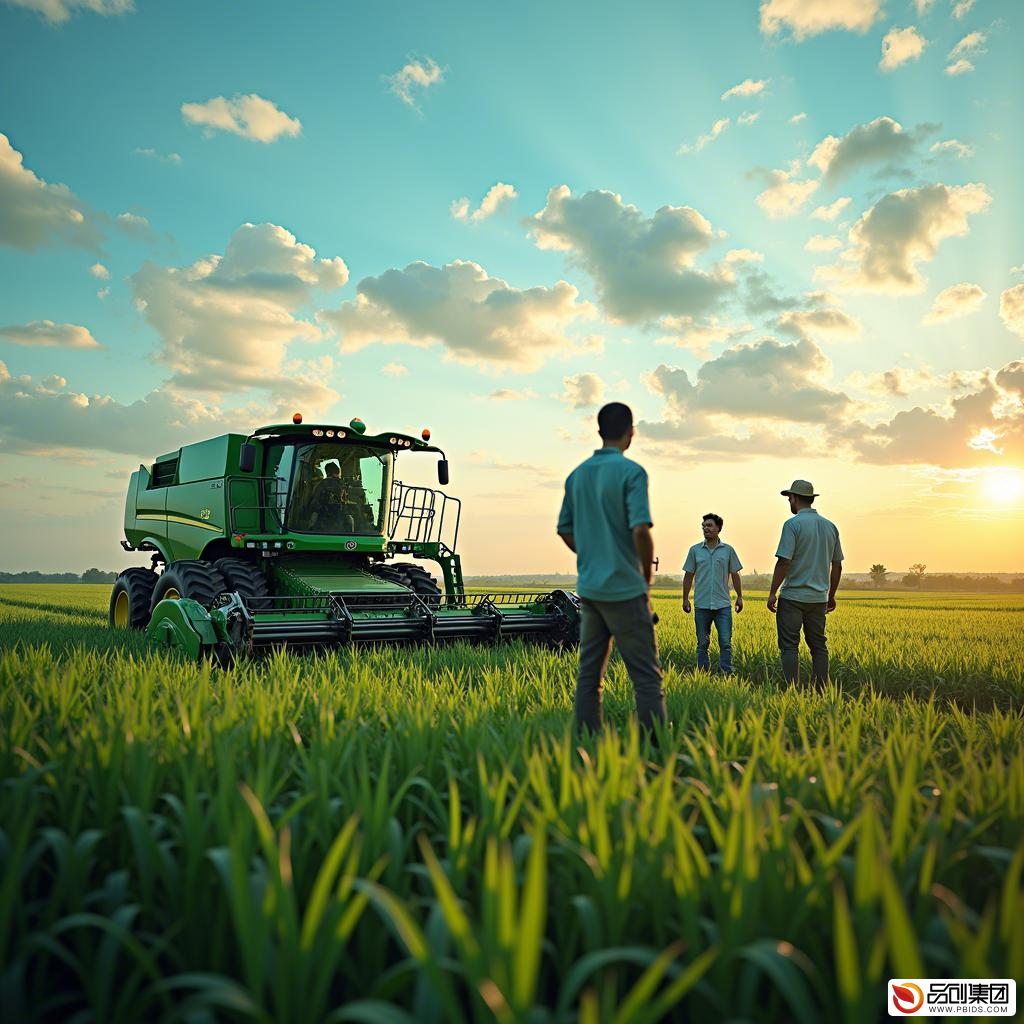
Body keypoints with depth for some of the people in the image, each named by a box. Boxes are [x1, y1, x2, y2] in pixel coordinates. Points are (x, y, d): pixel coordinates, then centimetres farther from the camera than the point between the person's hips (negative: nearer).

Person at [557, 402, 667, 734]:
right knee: (647, 674, 0)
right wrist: (647, 575, -5)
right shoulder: (631, 472, -11)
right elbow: (640, 530, -19)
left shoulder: (577, 474, 9)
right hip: (624, 588, -6)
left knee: (589, 672, 10)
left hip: (588, 586, 7)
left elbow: (564, 530, 14)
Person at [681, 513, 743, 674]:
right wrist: (685, 599, 4)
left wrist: (739, 597, 6)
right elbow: (688, 576, 8)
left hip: (723, 605, -1)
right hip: (702, 605, 1)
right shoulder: (695, 550, 6)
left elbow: (735, 575, 11)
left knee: (725, 643, -4)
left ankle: (726, 676, 0)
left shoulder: (728, 550, 5)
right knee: (702, 644, 7)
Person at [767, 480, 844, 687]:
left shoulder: (793, 524, -11)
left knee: (789, 646, -2)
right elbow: (837, 565, 14)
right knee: (819, 646, 11)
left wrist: (772, 593, -11)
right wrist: (831, 596, 22)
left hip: (793, 596, -6)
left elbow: (784, 562, -17)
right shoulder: (830, 526, 10)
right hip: (818, 598, 6)